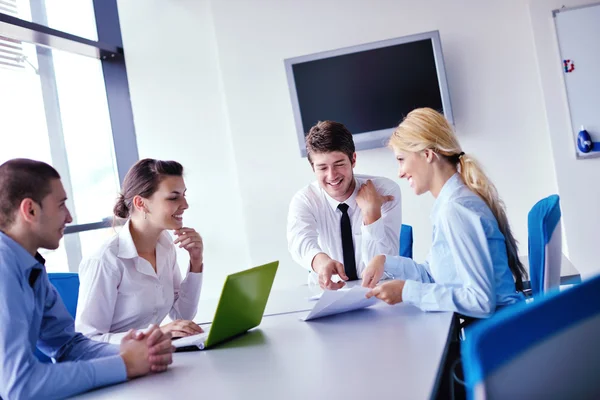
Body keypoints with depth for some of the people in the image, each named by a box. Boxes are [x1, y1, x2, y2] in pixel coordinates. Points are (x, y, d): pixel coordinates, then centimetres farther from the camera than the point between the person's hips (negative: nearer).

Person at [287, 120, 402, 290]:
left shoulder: (386, 190, -10)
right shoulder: (303, 201, -7)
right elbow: (300, 241, -29)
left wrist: (371, 211, -24)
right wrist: (321, 261, -49)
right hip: (328, 292, 1)